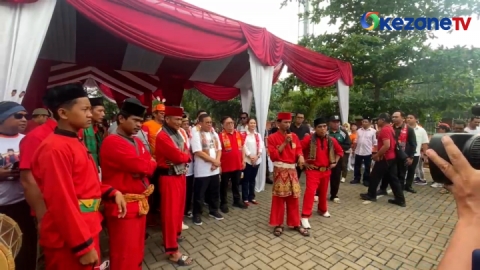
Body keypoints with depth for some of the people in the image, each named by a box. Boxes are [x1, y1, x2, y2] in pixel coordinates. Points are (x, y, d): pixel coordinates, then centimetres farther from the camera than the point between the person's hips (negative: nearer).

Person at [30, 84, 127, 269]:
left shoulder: (75, 143, 8)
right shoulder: (55, 148, -21)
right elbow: (62, 203, -23)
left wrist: (112, 192, 0)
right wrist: (83, 245, -19)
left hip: (87, 230, 9)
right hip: (69, 242, -9)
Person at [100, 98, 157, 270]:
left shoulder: (137, 142, 11)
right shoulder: (112, 142, -18)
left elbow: (150, 165, 7)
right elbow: (142, 166, -25)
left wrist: (142, 169, -11)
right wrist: (149, 164, -5)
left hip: (140, 202, 8)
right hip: (123, 206, -8)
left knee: (137, 250, 22)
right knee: (124, 254, 8)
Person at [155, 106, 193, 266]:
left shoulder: (178, 135, 11)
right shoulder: (162, 137, -17)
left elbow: (186, 154, 9)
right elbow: (177, 156, -22)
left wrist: (183, 156, -11)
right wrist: (185, 156, -3)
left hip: (181, 175, 9)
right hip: (169, 178, -8)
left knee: (179, 207, 20)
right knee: (170, 211, -1)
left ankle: (175, 233, 41)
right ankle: (172, 251, 9)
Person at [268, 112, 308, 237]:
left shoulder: (294, 136, 9)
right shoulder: (272, 137, -7)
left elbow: (298, 150, 9)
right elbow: (273, 156, -13)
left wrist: (300, 156, -14)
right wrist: (285, 143, -18)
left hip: (292, 170, 5)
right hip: (280, 170, -5)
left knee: (294, 198, 12)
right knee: (279, 198, 3)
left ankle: (295, 223, 26)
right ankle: (278, 224, 18)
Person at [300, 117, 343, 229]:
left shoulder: (331, 140, 2)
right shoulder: (309, 138, -12)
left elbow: (340, 151, 19)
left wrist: (335, 162, 10)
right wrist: (304, 162, -9)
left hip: (326, 170, 5)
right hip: (313, 170, -5)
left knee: (323, 191, 18)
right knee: (310, 191, -14)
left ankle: (323, 209, 43)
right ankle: (305, 216, -7)